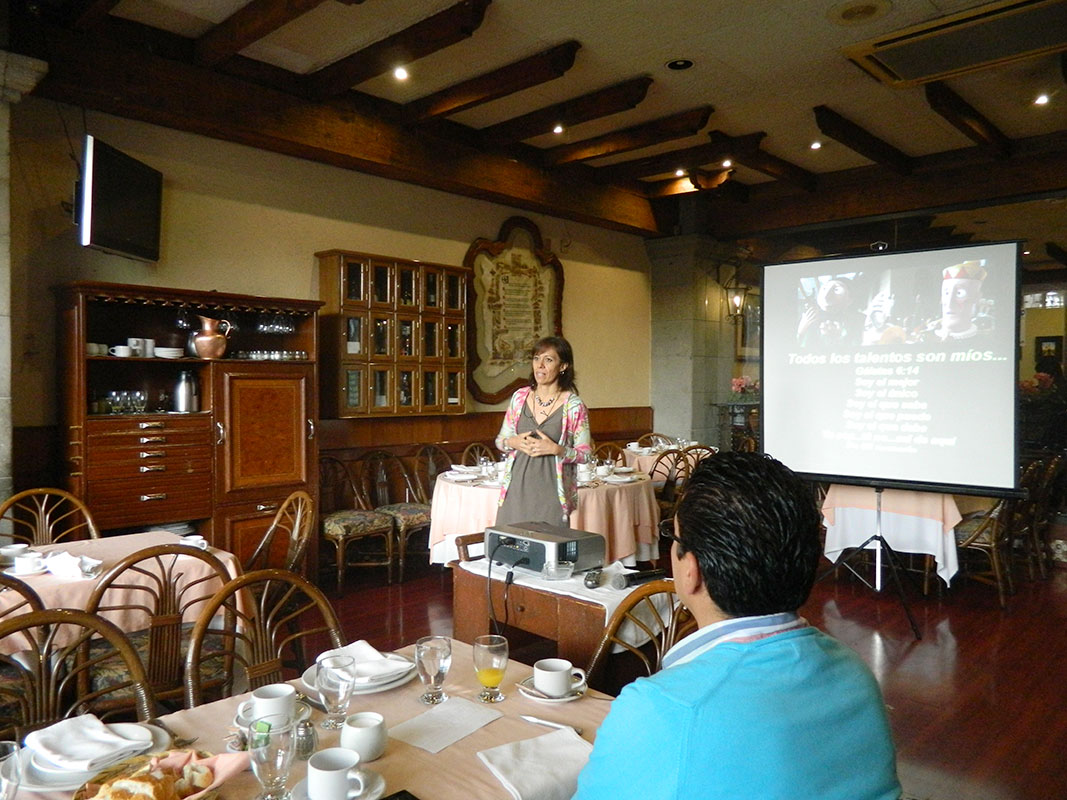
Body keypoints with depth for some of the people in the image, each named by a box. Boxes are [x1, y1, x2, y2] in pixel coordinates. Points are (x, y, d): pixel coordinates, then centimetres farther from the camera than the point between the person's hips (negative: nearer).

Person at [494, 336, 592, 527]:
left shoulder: (573, 406, -4)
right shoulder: (519, 398, 6)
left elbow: (586, 454, -2)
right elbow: (500, 440, 15)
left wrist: (556, 449, -17)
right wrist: (514, 443, -6)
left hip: (551, 494, -3)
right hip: (517, 488, 3)